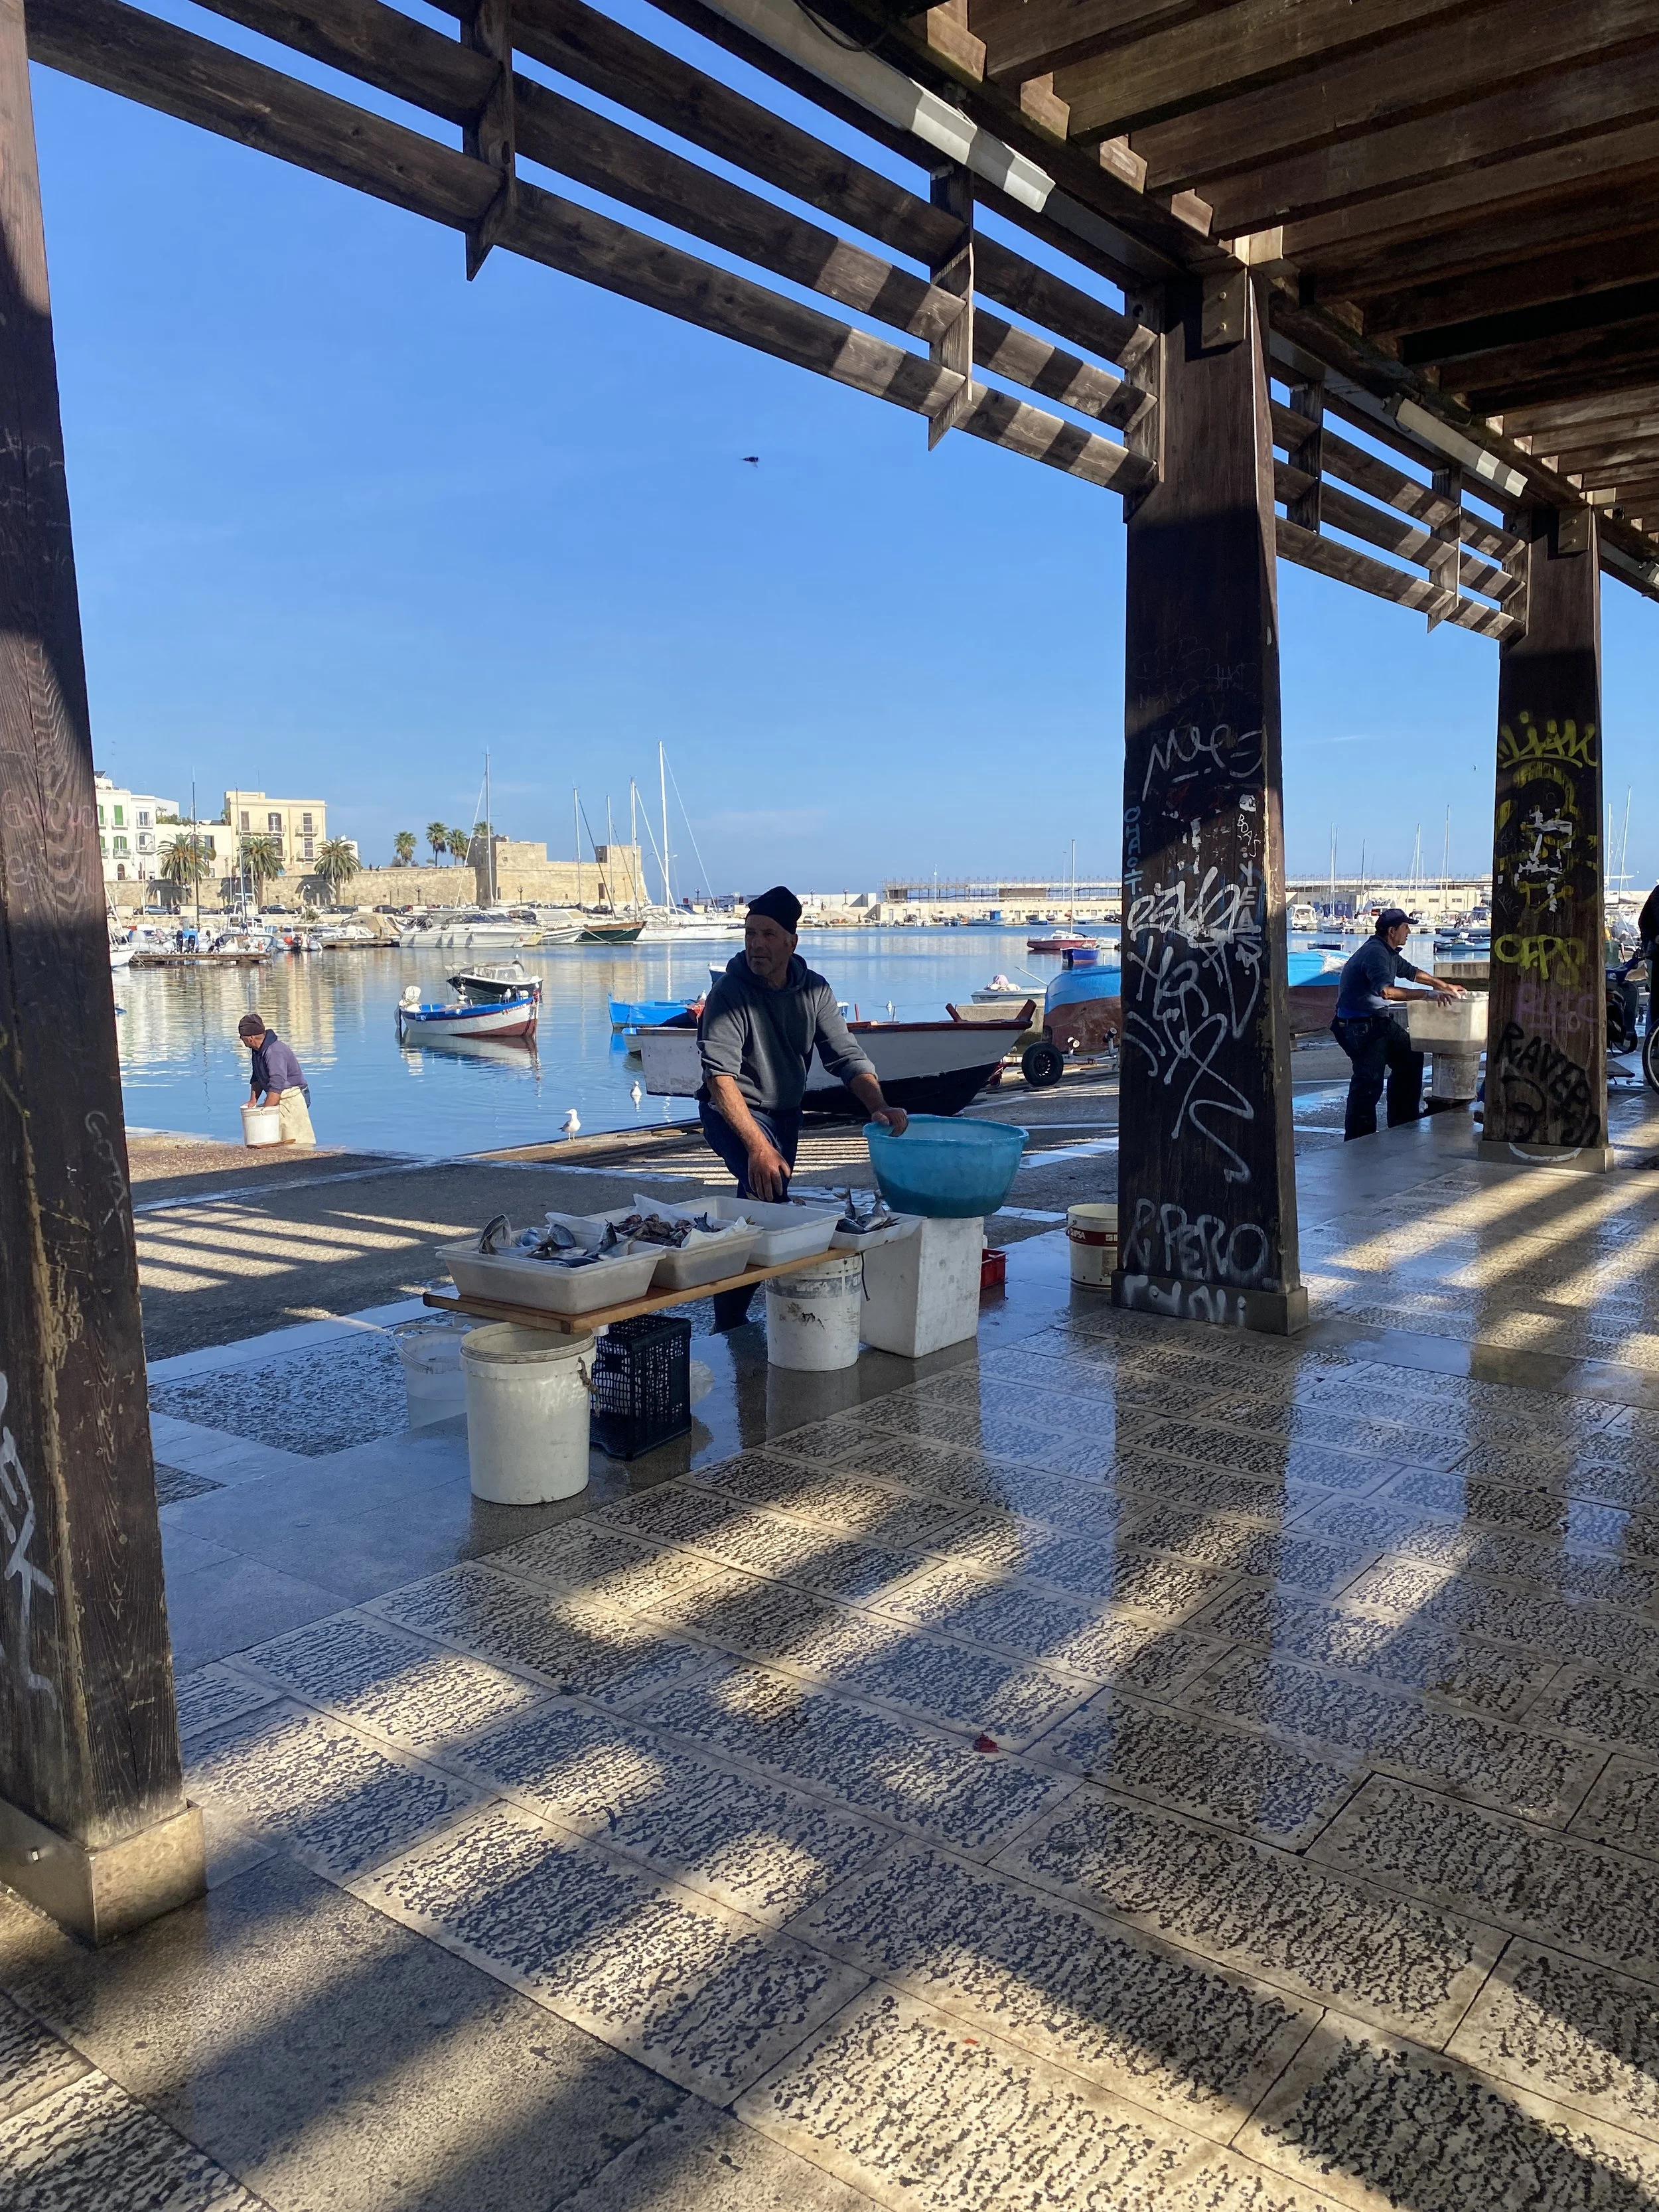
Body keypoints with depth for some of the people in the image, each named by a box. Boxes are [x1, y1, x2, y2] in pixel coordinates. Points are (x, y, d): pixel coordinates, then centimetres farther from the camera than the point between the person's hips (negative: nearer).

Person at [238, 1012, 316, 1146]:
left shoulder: (274, 1052, -24)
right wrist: (253, 1100, 6)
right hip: (279, 1099, 9)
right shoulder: (257, 1050, 7)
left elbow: (276, 1087, -29)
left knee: (294, 1143, -12)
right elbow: (257, 1078, 19)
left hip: (292, 1099, -9)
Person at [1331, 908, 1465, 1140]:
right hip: (1360, 1026, -11)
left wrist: (1445, 986, 35)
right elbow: (1386, 990, -36)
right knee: (1369, 1082, -14)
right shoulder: (1375, 953, -21)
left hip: (1379, 1020, 11)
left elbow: (1410, 971, 32)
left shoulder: (1388, 952, 13)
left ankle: (1403, 1124, 28)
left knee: (1410, 1057, 19)